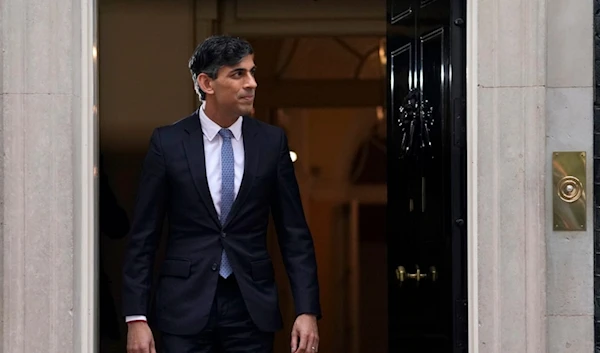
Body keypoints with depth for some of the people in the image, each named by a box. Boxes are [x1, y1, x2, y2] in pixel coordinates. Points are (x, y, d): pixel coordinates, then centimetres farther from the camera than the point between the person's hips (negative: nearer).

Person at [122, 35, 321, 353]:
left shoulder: (271, 141, 2)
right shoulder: (167, 142, -2)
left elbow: (294, 234, 4)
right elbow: (143, 236, 0)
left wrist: (307, 310, -4)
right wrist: (136, 317, -6)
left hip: (252, 307, 2)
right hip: (186, 306, -1)